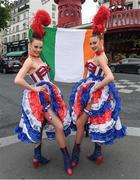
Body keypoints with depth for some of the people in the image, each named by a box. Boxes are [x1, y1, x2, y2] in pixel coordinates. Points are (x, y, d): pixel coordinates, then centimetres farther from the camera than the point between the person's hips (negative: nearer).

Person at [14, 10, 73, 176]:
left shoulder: (39, 58, 8)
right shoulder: (29, 61, -16)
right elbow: (17, 80, -26)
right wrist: (34, 89, -19)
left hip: (48, 94, 9)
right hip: (39, 97, -9)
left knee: (40, 126, 16)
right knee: (59, 126, -9)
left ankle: (37, 157, 32)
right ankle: (66, 158, 8)